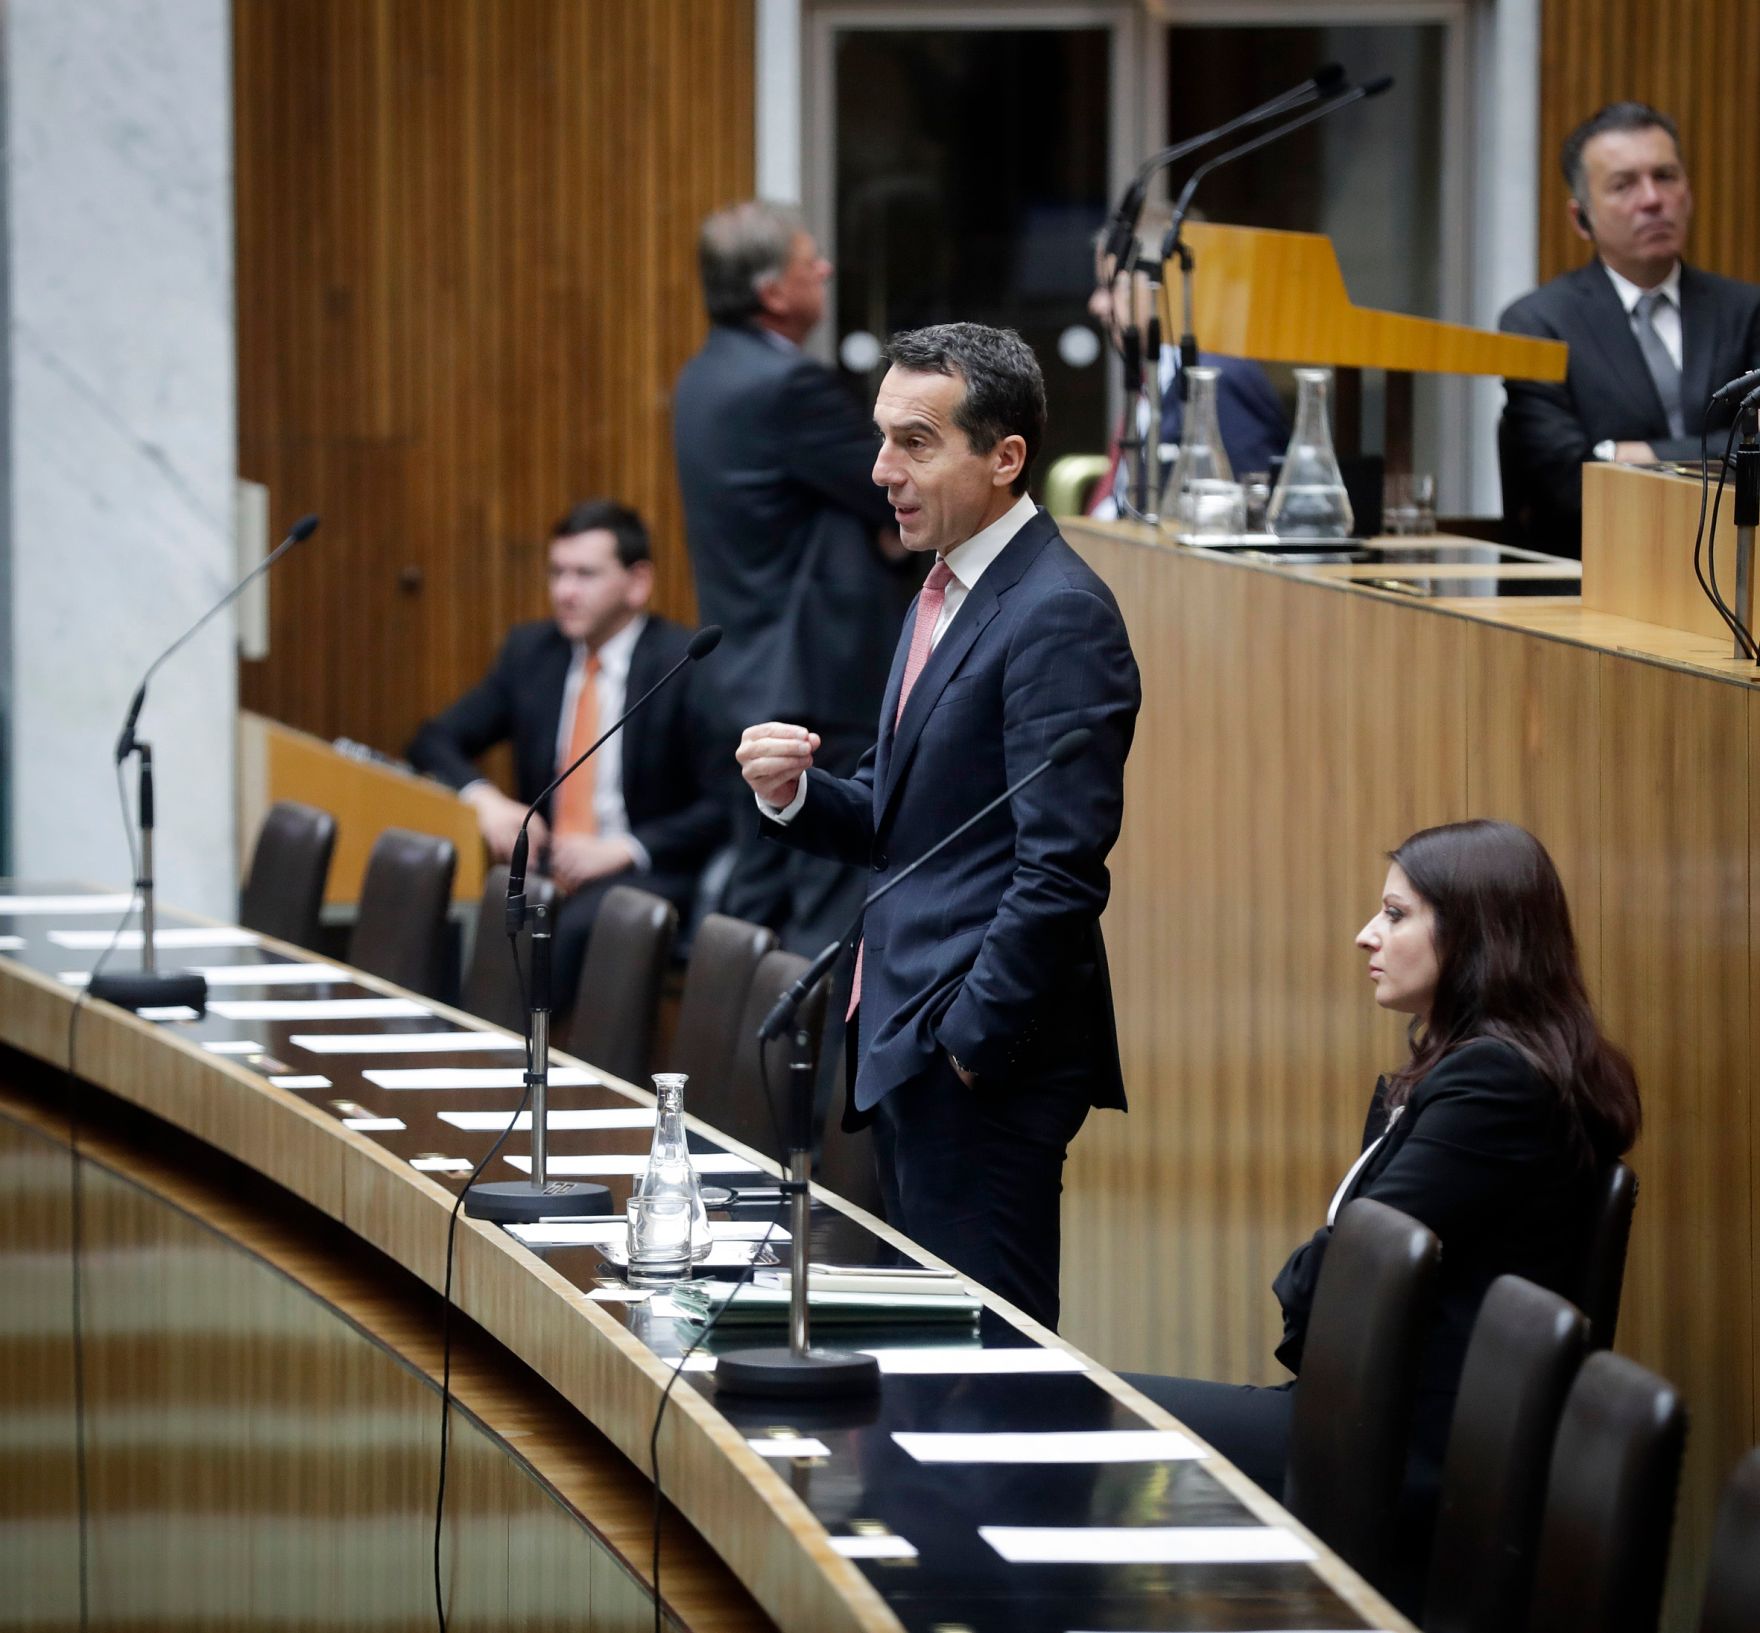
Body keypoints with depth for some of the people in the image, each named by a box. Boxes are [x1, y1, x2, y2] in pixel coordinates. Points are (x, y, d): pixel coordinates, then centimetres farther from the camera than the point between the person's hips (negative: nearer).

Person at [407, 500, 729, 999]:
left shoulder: (691, 669, -4)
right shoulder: (530, 652, 12)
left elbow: (725, 808, -6)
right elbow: (434, 742, 15)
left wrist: (623, 851, -18)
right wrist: (484, 799, -7)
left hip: (646, 873, -4)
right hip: (545, 864, 4)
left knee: (576, 926, -38)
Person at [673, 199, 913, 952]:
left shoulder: (710, 375, 12)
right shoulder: (784, 384, -20)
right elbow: (905, 495, -13)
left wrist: (881, 527, -1)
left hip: (755, 672, 10)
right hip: (825, 680, -10)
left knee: (760, 899, 14)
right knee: (835, 913, -8)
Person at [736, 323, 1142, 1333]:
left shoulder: (1058, 617, -16)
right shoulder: (946, 594, 16)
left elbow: (1062, 869, -20)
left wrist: (969, 1042, -18)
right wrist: (796, 795, 2)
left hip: (984, 1063, -10)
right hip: (903, 1044, 10)